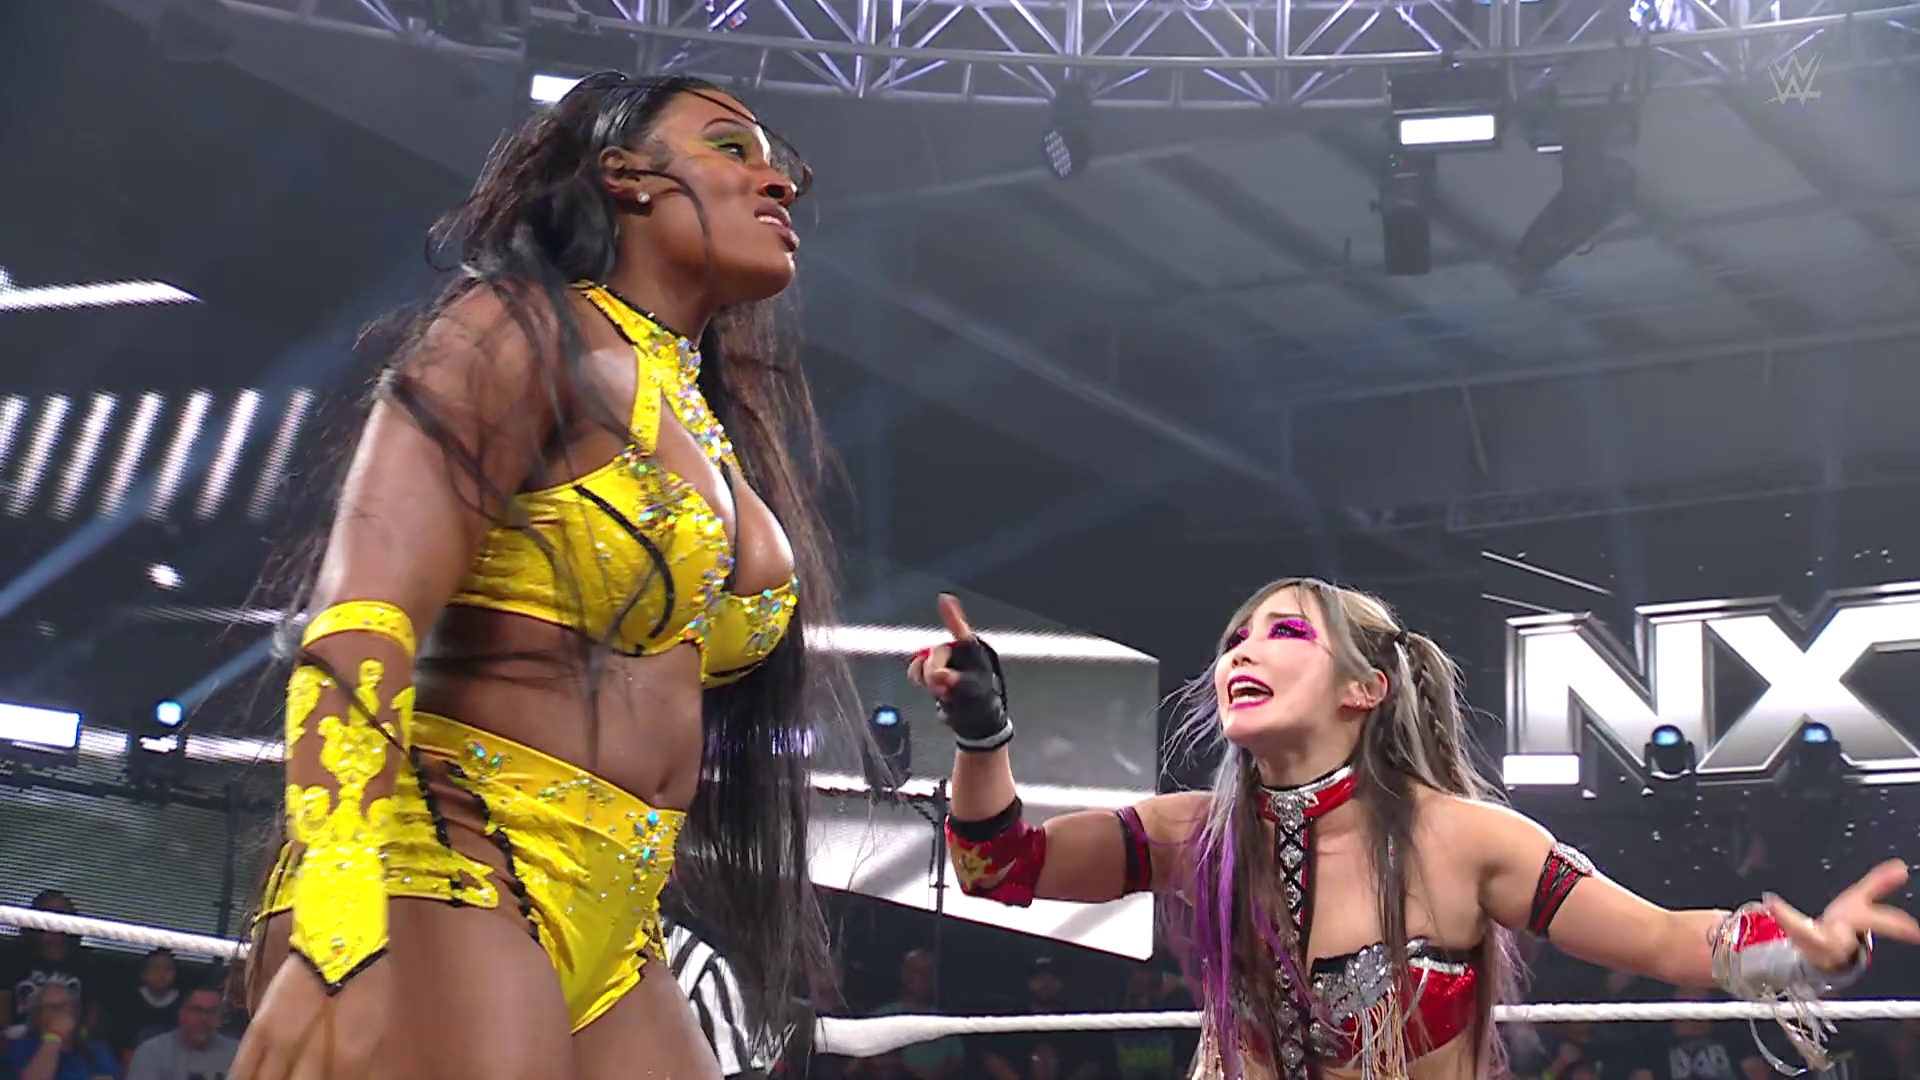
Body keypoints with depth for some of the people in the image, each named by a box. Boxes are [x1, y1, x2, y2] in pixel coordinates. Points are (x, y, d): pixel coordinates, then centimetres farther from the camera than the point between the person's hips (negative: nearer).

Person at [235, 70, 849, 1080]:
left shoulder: (721, 444, 21)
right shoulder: (522, 329, -4)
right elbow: (364, 618, -18)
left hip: (610, 944, 8)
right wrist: (338, 931, -32)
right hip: (449, 878, -8)